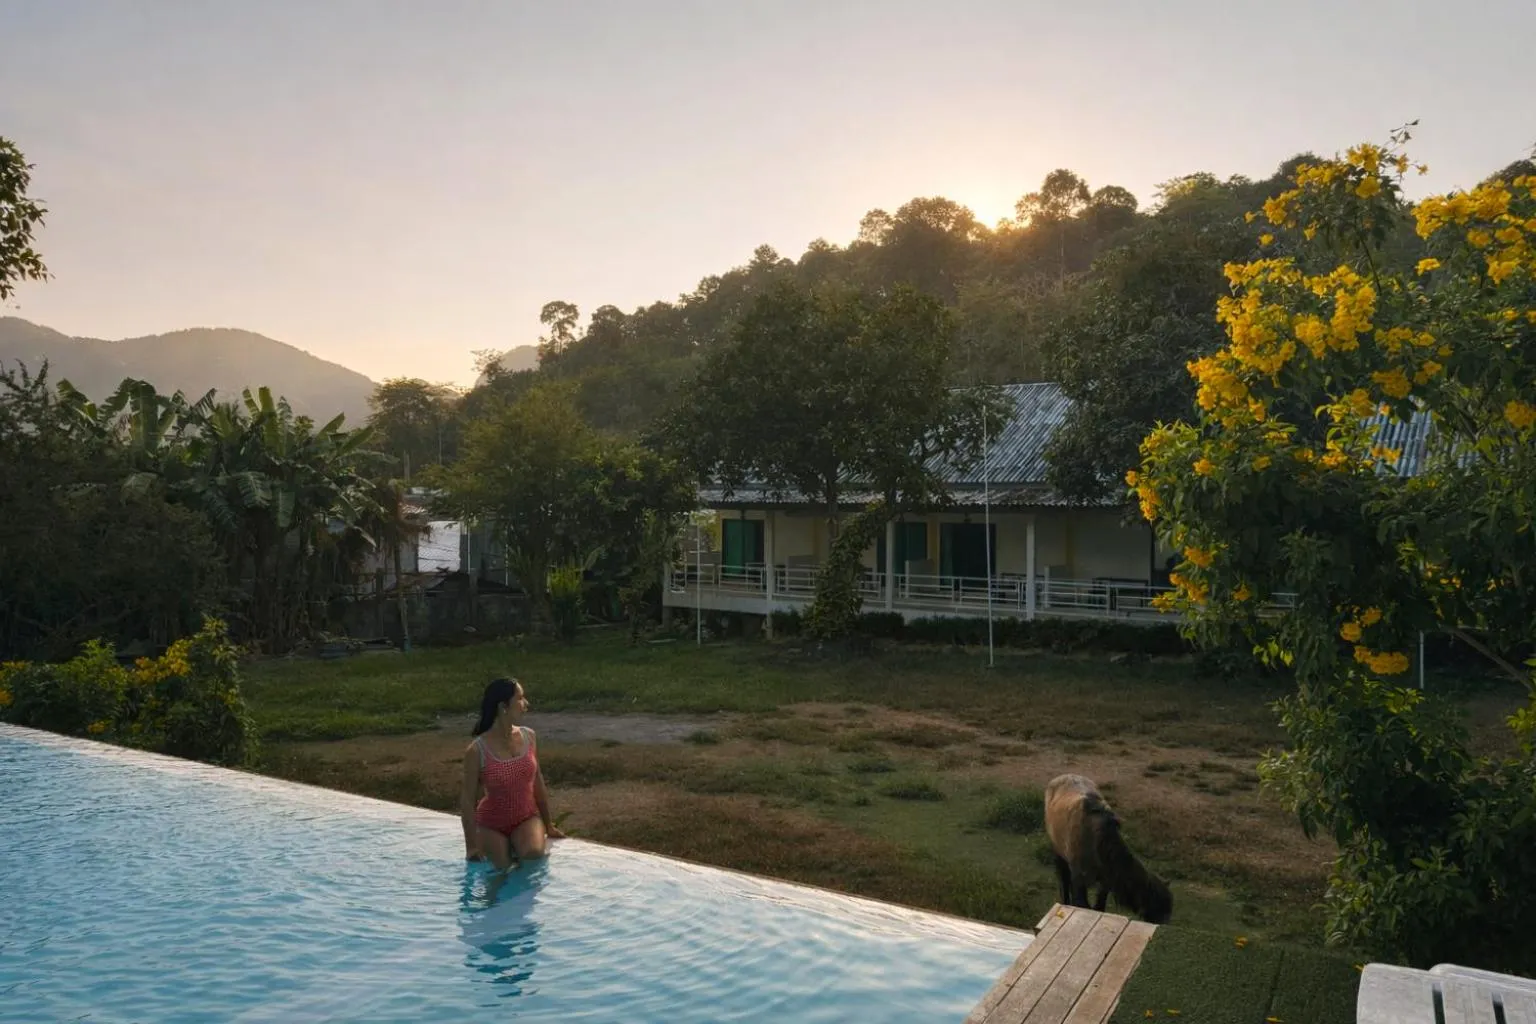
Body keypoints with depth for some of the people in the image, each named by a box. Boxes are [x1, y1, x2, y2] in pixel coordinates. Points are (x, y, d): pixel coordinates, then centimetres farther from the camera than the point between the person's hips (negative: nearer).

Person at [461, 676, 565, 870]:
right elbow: (467, 800, -12)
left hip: (527, 817, 2)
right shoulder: (477, 751, -19)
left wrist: (548, 825, 11)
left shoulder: (529, 737, -6)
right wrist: (471, 845, -10)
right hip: (492, 824, -2)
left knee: (534, 853, -25)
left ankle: (516, 847, 8)